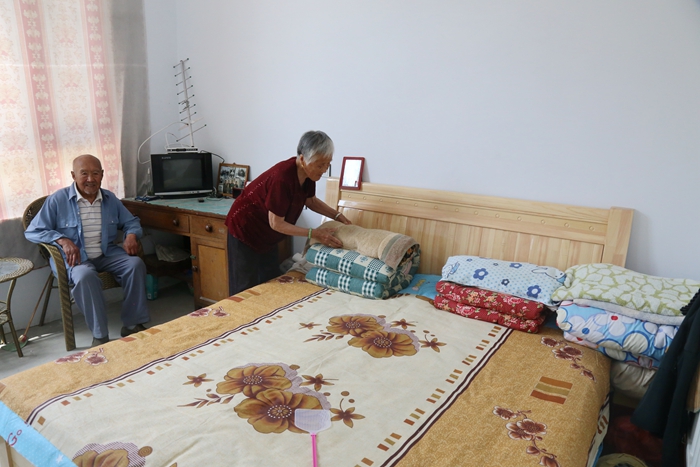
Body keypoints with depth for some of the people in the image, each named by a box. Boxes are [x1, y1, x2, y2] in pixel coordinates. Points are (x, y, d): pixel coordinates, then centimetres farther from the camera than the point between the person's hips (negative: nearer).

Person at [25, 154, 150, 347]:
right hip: (75, 257, -4)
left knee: (136, 264, -24)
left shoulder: (110, 199, 9)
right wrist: (63, 240, -23)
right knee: (85, 276, -38)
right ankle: (100, 336, -28)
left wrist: (131, 236, -9)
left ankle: (133, 324, -15)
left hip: (107, 253, 4)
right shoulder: (57, 200, -4)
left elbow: (131, 222, 16)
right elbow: (32, 231, -5)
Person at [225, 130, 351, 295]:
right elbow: (276, 223, -28)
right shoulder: (282, 177, -34)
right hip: (245, 228, -8)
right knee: (246, 289, -1)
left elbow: (311, 200, 10)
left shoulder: (307, 174, -11)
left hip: (266, 234, 8)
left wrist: (337, 215, -4)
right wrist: (314, 233, -28)